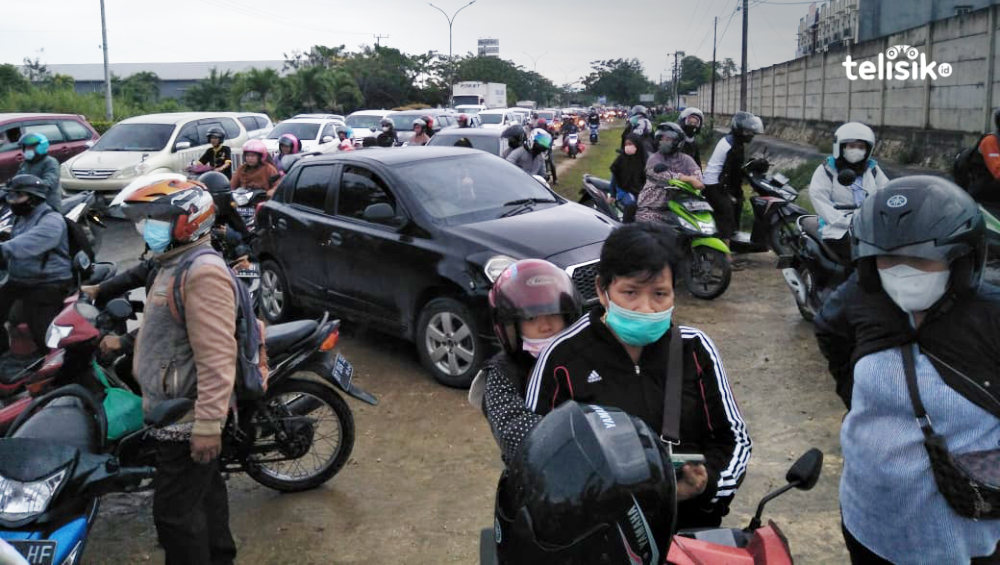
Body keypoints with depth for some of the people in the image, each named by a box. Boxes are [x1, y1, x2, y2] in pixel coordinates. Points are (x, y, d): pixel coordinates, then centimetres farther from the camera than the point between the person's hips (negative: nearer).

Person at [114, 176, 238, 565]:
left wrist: (208, 424, -30)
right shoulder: (175, 264, 13)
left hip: (186, 416, -11)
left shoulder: (203, 272, -22)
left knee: (175, 510, -3)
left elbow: (216, 357, -29)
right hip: (175, 408, 11)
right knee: (204, 489, 22)